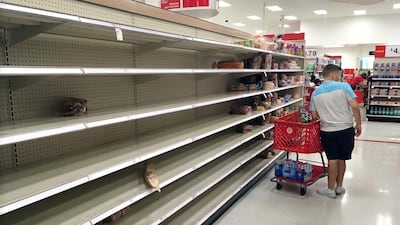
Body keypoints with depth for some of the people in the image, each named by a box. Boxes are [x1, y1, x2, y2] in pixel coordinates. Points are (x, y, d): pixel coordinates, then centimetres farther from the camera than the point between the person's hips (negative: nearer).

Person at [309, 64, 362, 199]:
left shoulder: (316, 93, 2)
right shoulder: (343, 86, -7)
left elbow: (314, 116, 5)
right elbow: (354, 107, -12)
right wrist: (358, 124, 0)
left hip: (327, 131, 1)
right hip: (346, 129, -1)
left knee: (333, 159, 10)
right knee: (342, 159, 14)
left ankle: (330, 190, 16)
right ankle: (339, 187, 29)